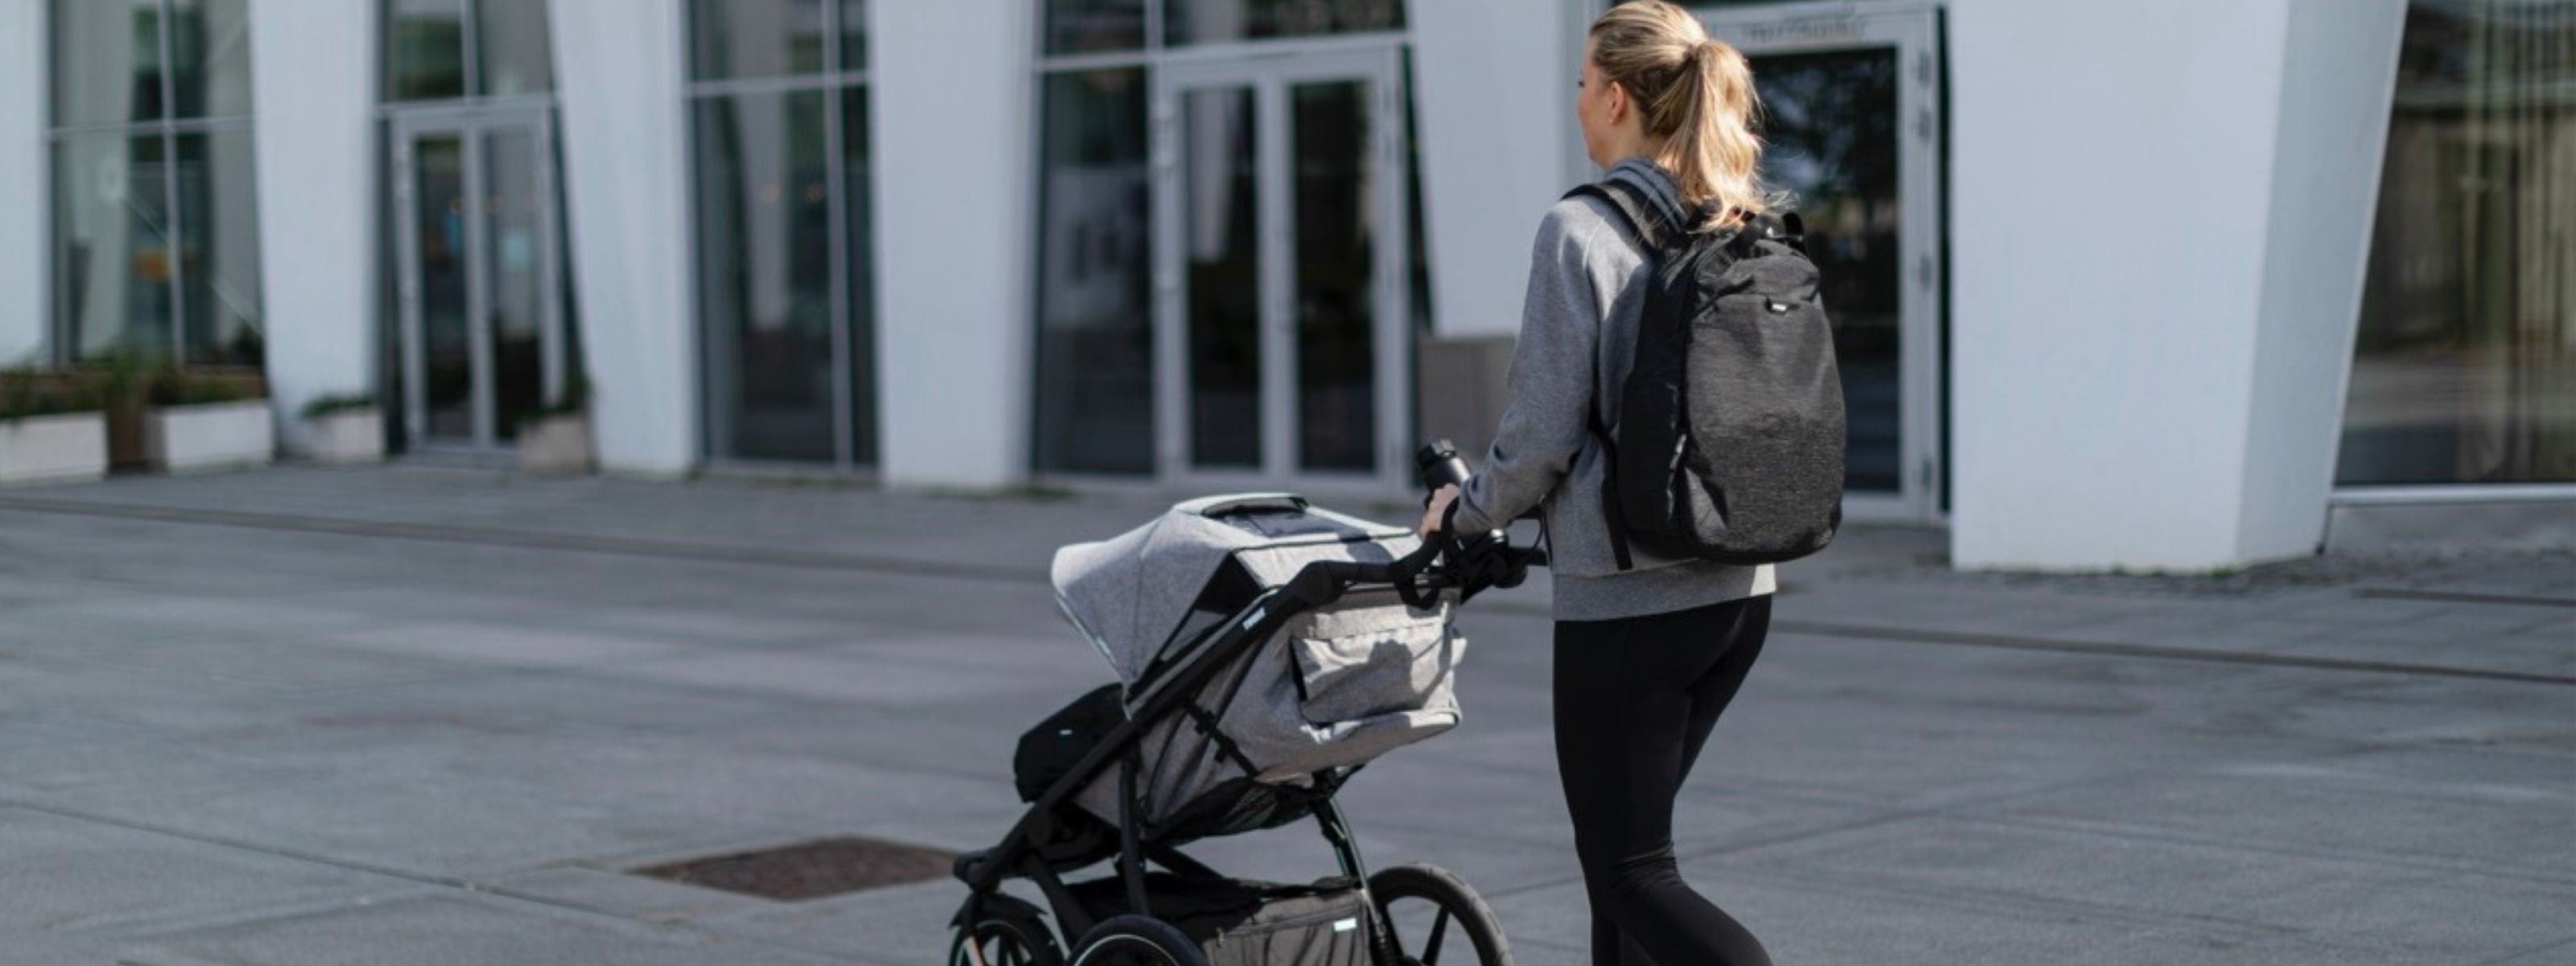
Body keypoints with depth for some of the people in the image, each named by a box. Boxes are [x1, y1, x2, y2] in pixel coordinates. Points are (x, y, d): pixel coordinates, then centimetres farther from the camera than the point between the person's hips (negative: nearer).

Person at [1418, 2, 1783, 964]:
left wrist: (1467, 511, 5)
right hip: (1740, 587, 8)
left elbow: (1544, 434, -14)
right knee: (1627, 835, 22)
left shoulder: (1582, 231, -14)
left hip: (1625, 594, -7)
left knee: (1630, 869, 1)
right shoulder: (1752, 227, 6)